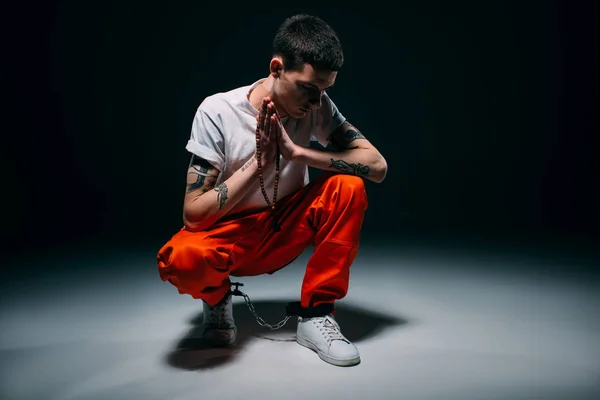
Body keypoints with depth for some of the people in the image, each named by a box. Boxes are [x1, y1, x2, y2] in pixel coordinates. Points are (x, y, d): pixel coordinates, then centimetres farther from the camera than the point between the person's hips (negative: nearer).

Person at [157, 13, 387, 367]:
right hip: (227, 235, -3)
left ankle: (316, 314, -11)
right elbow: (194, 213, -20)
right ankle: (217, 296, 2)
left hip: (284, 232, 3)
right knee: (182, 260, -37)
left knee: (348, 186, -22)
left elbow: (378, 166, -20)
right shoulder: (218, 111, -19)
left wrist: (297, 152, -27)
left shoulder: (320, 108, -10)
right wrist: (258, 160, -26)